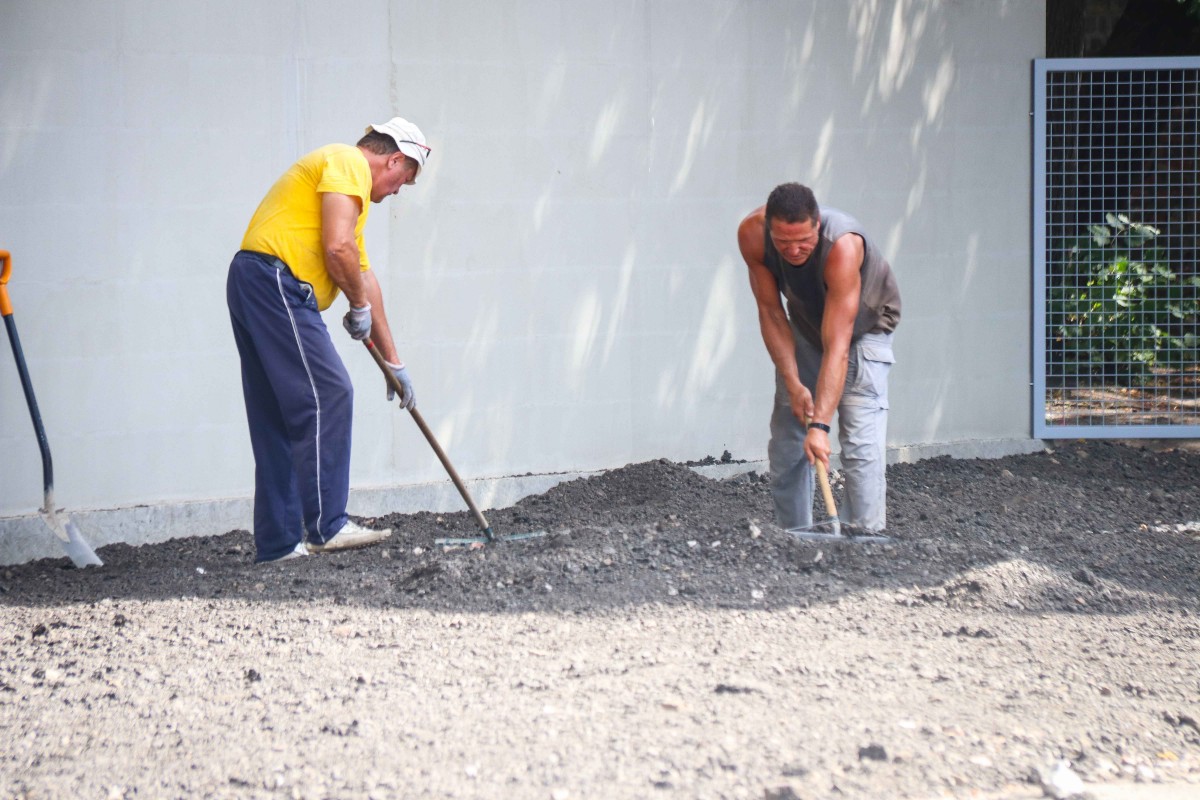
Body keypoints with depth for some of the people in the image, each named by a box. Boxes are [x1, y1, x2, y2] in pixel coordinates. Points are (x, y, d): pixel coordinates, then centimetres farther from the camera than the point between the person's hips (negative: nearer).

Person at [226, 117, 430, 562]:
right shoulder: (350, 164, -2)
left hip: (253, 288, 10)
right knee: (327, 397, -12)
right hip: (275, 280, -10)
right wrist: (360, 306, -1)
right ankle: (326, 526, -14)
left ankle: (278, 543, 11)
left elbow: (363, 277, 33)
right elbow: (337, 247, -17)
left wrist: (393, 362, 34)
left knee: (278, 418, 9)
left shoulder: (351, 181, 30)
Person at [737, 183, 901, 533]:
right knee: (785, 445, 2)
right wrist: (792, 383, -24)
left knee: (861, 446, -18)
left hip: (864, 329, -4)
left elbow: (837, 348, -43)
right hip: (805, 325, 4)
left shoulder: (842, 245, -42)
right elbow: (771, 312, -17)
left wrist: (820, 425, -48)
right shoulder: (752, 235, -29)